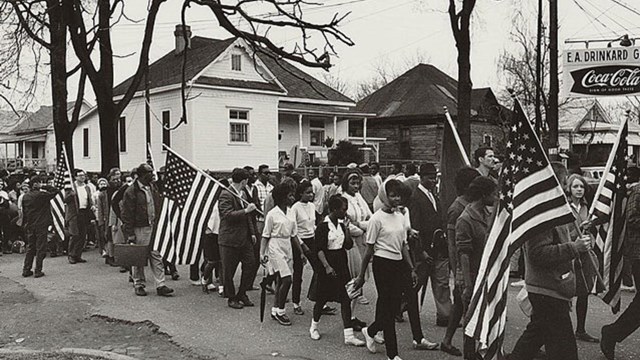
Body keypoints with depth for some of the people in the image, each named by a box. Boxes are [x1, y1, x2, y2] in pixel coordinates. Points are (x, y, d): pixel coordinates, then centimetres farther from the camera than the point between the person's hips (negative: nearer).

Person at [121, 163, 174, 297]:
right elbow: (126, 215, -10)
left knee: (156, 256, 3)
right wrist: (129, 234, -13)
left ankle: (160, 286, 5)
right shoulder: (131, 192, -10)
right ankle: (139, 285, 19)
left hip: (153, 227, 6)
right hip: (139, 229, -5)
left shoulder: (153, 188, 10)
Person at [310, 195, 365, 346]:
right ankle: (314, 326, 32)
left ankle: (348, 335, 2)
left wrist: (346, 228, -4)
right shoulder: (323, 226, -12)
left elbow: (349, 245, 3)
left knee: (346, 298, 1)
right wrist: (327, 266, -23)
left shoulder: (341, 224, 8)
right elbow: (319, 249, -15)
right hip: (328, 263, -6)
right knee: (322, 298, 8)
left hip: (342, 263, 6)